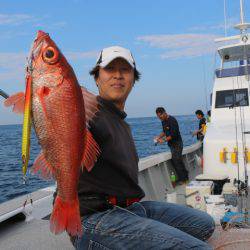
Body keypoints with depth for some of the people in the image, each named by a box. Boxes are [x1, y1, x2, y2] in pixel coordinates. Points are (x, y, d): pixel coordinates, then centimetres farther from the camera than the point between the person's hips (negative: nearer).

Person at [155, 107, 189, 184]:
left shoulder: (172, 120, -19)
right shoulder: (163, 121, 9)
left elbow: (173, 135, -23)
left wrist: (164, 140, -20)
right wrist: (158, 137, 5)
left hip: (177, 144, -9)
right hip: (172, 144, 9)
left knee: (176, 161, -7)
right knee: (179, 161, 14)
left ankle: (182, 179, 3)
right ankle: (185, 177, 24)